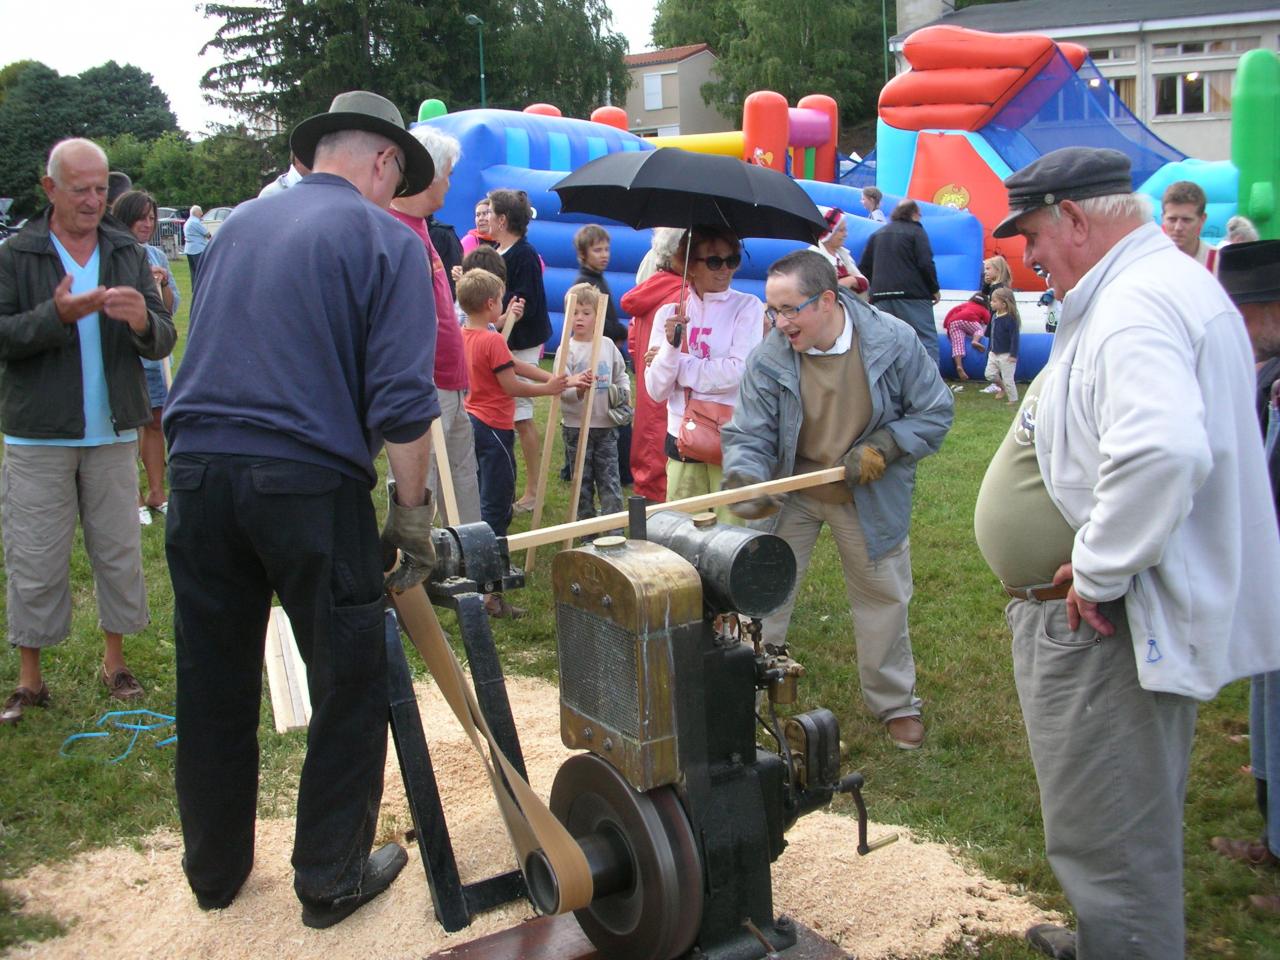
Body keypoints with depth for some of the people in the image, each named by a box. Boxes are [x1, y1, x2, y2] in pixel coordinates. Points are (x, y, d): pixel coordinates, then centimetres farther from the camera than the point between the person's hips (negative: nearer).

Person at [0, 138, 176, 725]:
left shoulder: (128, 254, 6)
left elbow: (163, 341, 1)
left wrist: (144, 321, -21)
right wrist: (58, 315, -24)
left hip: (112, 436, 2)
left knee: (119, 554, 9)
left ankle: (114, 663, 24)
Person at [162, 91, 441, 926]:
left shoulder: (239, 224, 15)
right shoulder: (385, 239, -2)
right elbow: (402, 399, -12)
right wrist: (413, 511, -4)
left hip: (198, 471, 6)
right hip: (310, 482, -6)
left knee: (214, 685, 16)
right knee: (350, 684, 10)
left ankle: (215, 869, 32)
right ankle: (332, 879, 20)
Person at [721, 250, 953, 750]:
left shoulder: (894, 341, -20)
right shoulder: (767, 358, -20)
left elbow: (935, 411, -9)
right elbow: (749, 436, -18)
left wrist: (883, 448, -22)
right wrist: (746, 482, -39)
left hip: (870, 495, 0)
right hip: (790, 491, 0)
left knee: (883, 596, 14)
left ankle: (895, 703, 34)